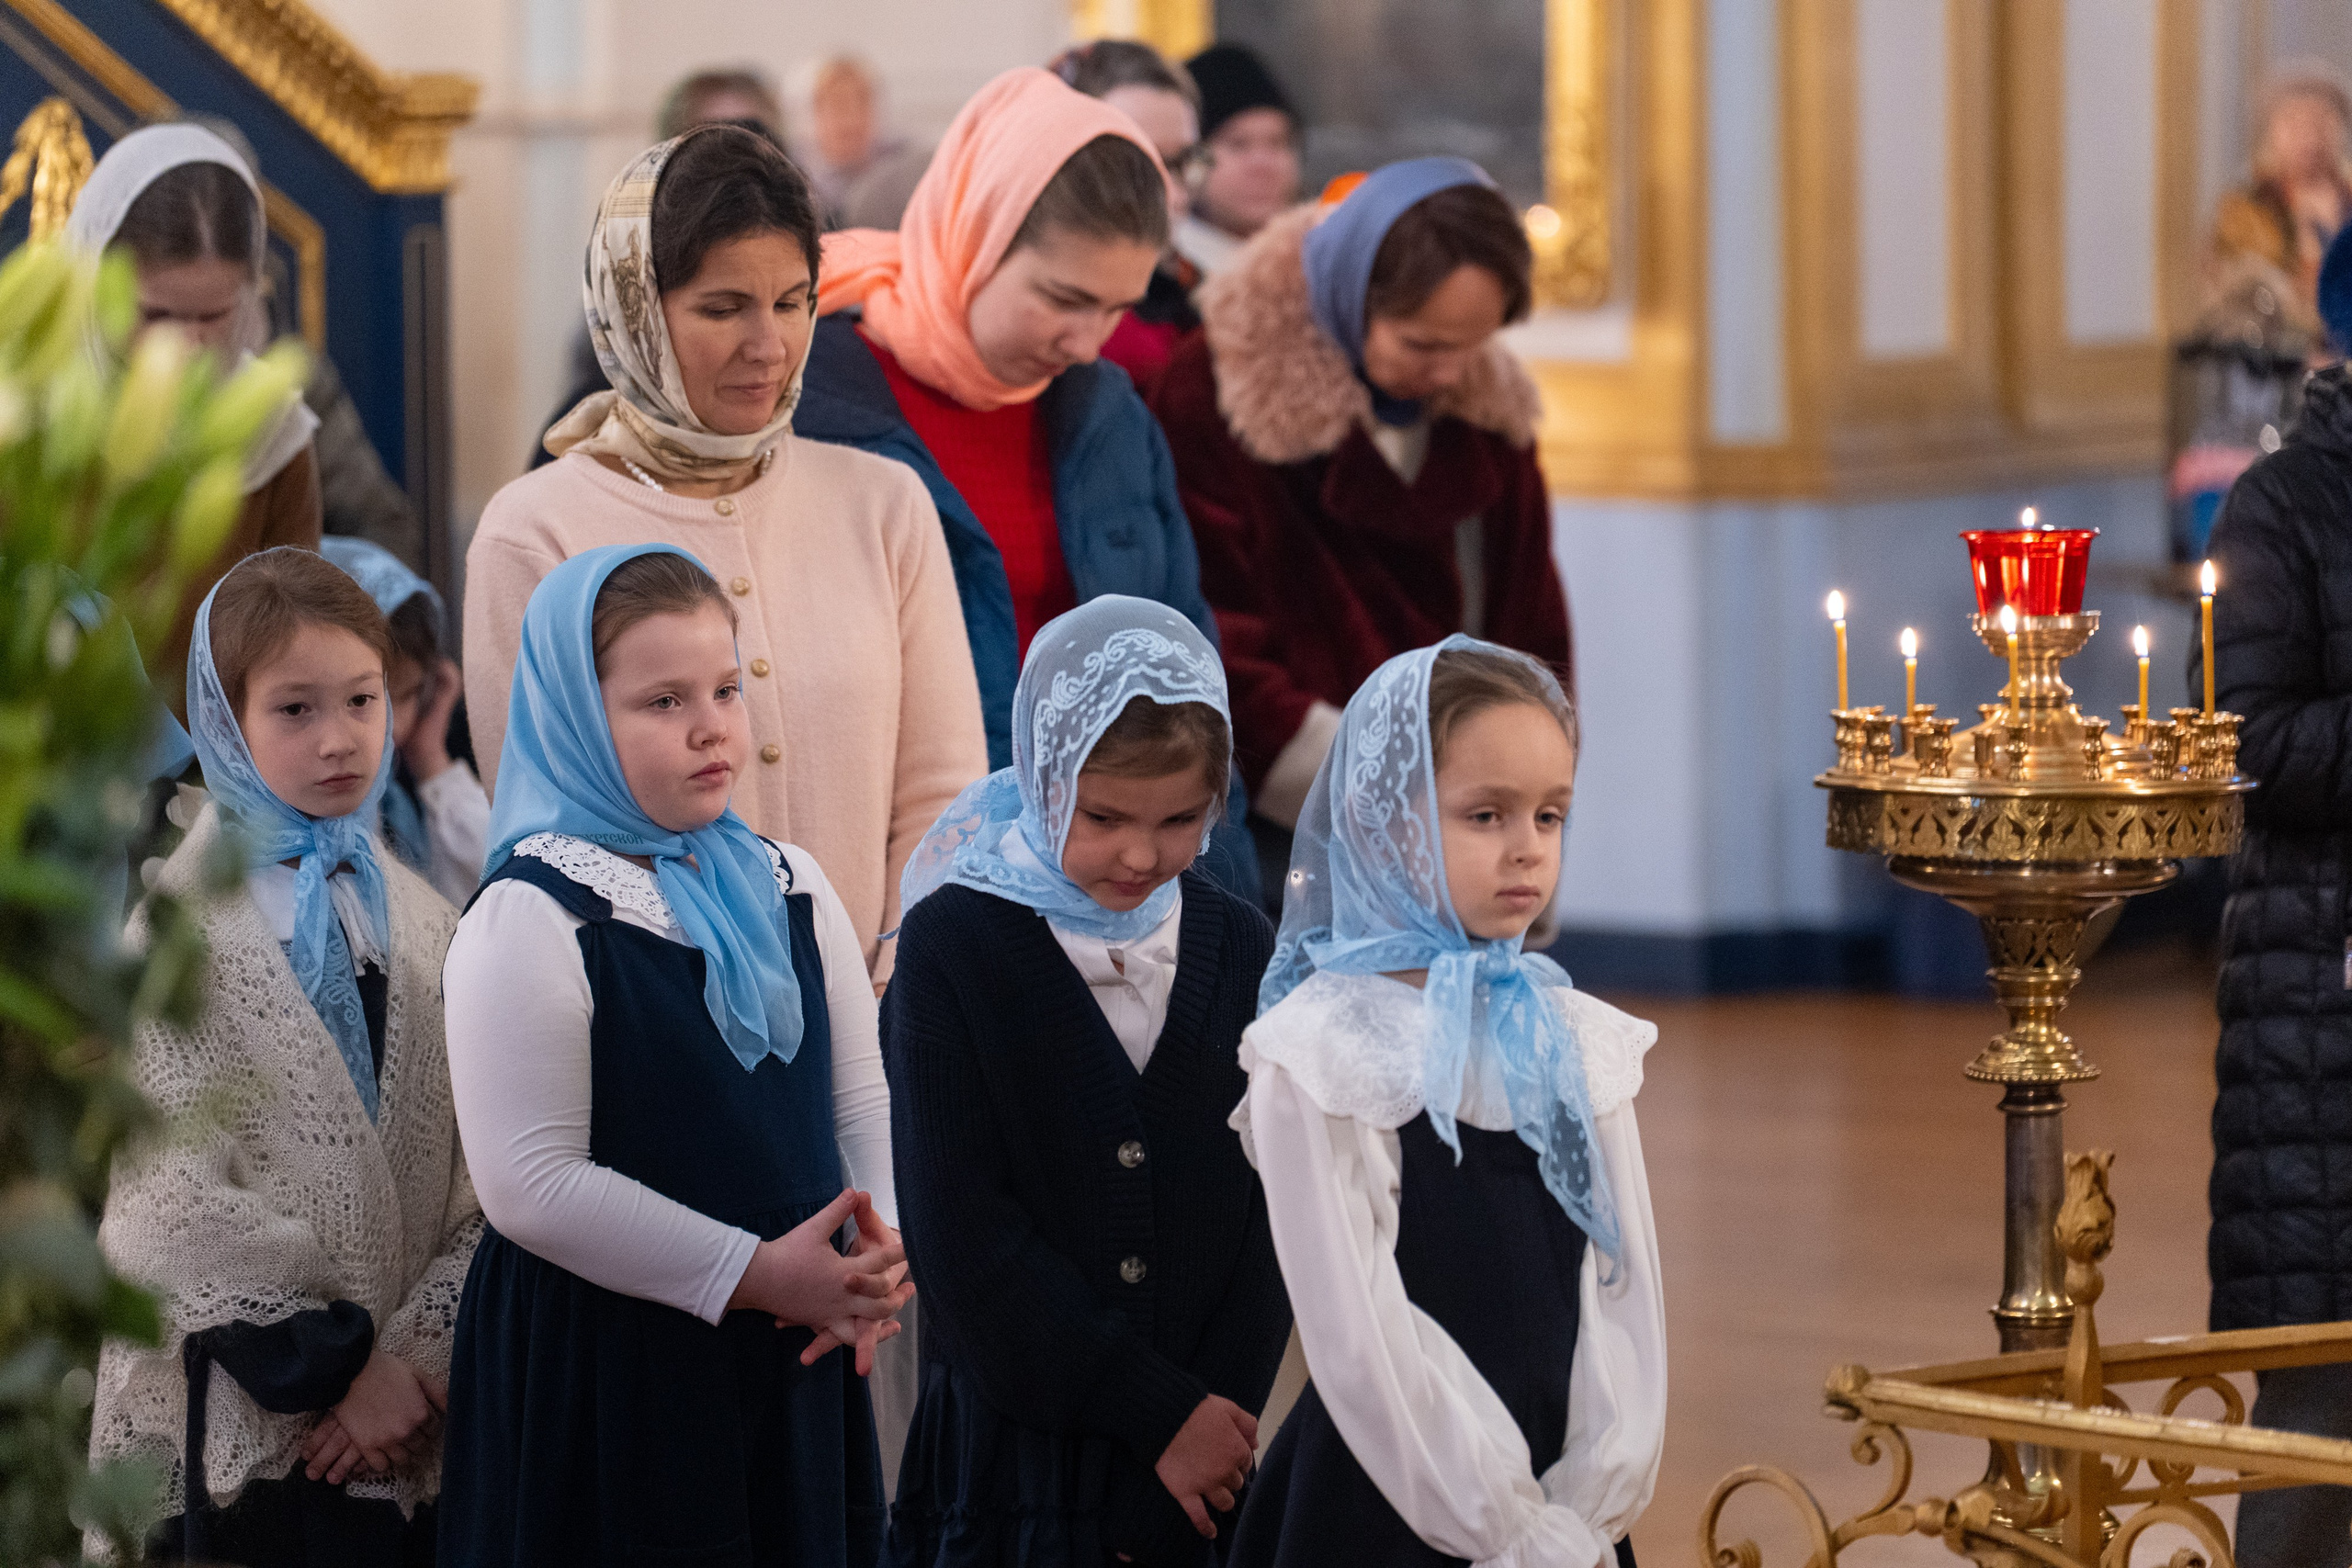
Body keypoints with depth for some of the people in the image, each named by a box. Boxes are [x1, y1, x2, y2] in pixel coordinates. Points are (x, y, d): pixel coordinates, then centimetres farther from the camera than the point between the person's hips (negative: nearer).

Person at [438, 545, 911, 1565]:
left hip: (793, 1366, 6)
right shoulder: (529, 919, -12)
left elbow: (862, 1095, 14)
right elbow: (530, 1184, -18)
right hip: (604, 1377, -6)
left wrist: (879, 1251, -7)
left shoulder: (787, 888, 9)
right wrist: (755, 1273, -17)